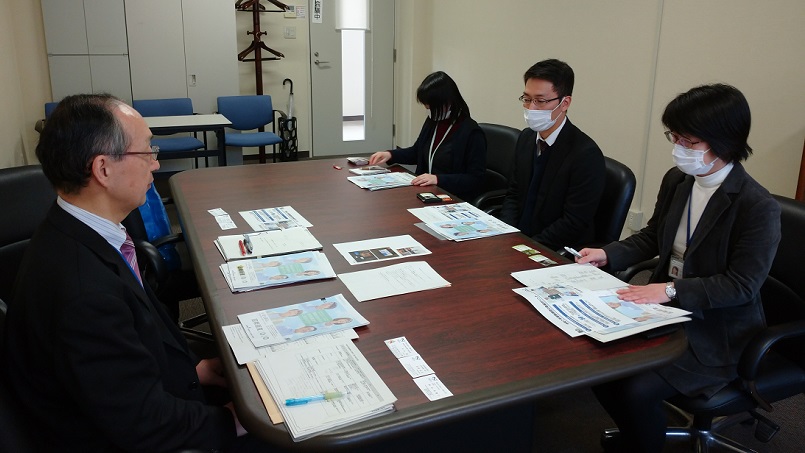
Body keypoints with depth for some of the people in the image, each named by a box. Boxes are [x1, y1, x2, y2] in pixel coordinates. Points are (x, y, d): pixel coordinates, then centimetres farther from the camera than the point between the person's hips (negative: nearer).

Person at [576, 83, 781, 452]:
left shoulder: (758, 207, -20)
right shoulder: (676, 180, -1)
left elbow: (742, 285, -19)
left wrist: (672, 290, -28)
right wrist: (608, 254, -3)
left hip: (716, 332, -6)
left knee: (638, 390, -21)